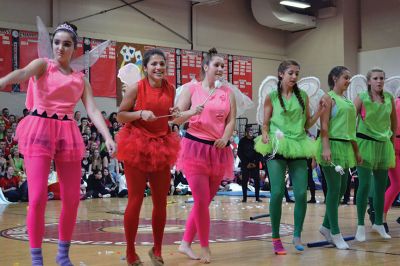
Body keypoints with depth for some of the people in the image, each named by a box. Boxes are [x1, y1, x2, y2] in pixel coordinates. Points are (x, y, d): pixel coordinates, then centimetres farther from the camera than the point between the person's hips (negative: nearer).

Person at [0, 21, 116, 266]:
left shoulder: (81, 79, 14)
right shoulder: (43, 65, 5)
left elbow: (93, 110, 3)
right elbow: (23, 73, -18)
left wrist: (108, 137, -13)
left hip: (68, 134, 4)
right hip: (40, 130, -4)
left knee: (72, 198, 4)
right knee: (38, 197, -9)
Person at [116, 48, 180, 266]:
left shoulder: (170, 89, 5)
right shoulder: (136, 88, -8)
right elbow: (120, 116, -4)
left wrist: (175, 115, -1)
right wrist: (141, 113, -19)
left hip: (161, 146, 5)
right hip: (136, 146, -5)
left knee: (161, 201, 7)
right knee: (135, 201, -2)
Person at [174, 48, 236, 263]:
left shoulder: (228, 92, 10)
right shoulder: (192, 89, 2)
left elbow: (231, 121, 4)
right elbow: (176, 118, 0)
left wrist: (225, 138, -15)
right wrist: (191, 112, -20)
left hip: (219, 151, 4)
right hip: (195, 148, -4)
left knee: (205, 201, 7)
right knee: (201, 200, -9)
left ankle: (186, 243, 20)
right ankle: (205, 248, 6)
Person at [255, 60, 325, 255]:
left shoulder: (303, 96, 9)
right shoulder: (271, 97, 2)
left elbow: (307, 124, 13)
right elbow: (265, 124, 5)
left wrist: (319, 112, -3)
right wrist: (265, 136, -15)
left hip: (298, 147, 3)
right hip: (277, 148, -2)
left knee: (301, 193, -4)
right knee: (277, 192, -9)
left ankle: (297, 235, 14)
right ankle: (276, 238, 6)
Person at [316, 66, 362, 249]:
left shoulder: (347, 101, 18)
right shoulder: (328, 97, -4)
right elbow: (324, 125, -13)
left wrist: (356, 151, 19)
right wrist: (326, 148, -23)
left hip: (346, 147, 8)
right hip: (332, 145, -8)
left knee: (342, 189, 9)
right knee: (334, 189, -5)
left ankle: (326, 226, 22)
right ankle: (335, 233, 1)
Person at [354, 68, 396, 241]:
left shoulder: (389, 98, 3)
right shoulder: (361, 98, -7)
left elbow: (394, 121, 15)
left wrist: (392, 141, 16)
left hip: (383, 145, 4)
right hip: (365, 144, -4)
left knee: (381, 186, 9)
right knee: (365, 184, -6)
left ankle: (378, 223, 24)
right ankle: (361, 226, 3)